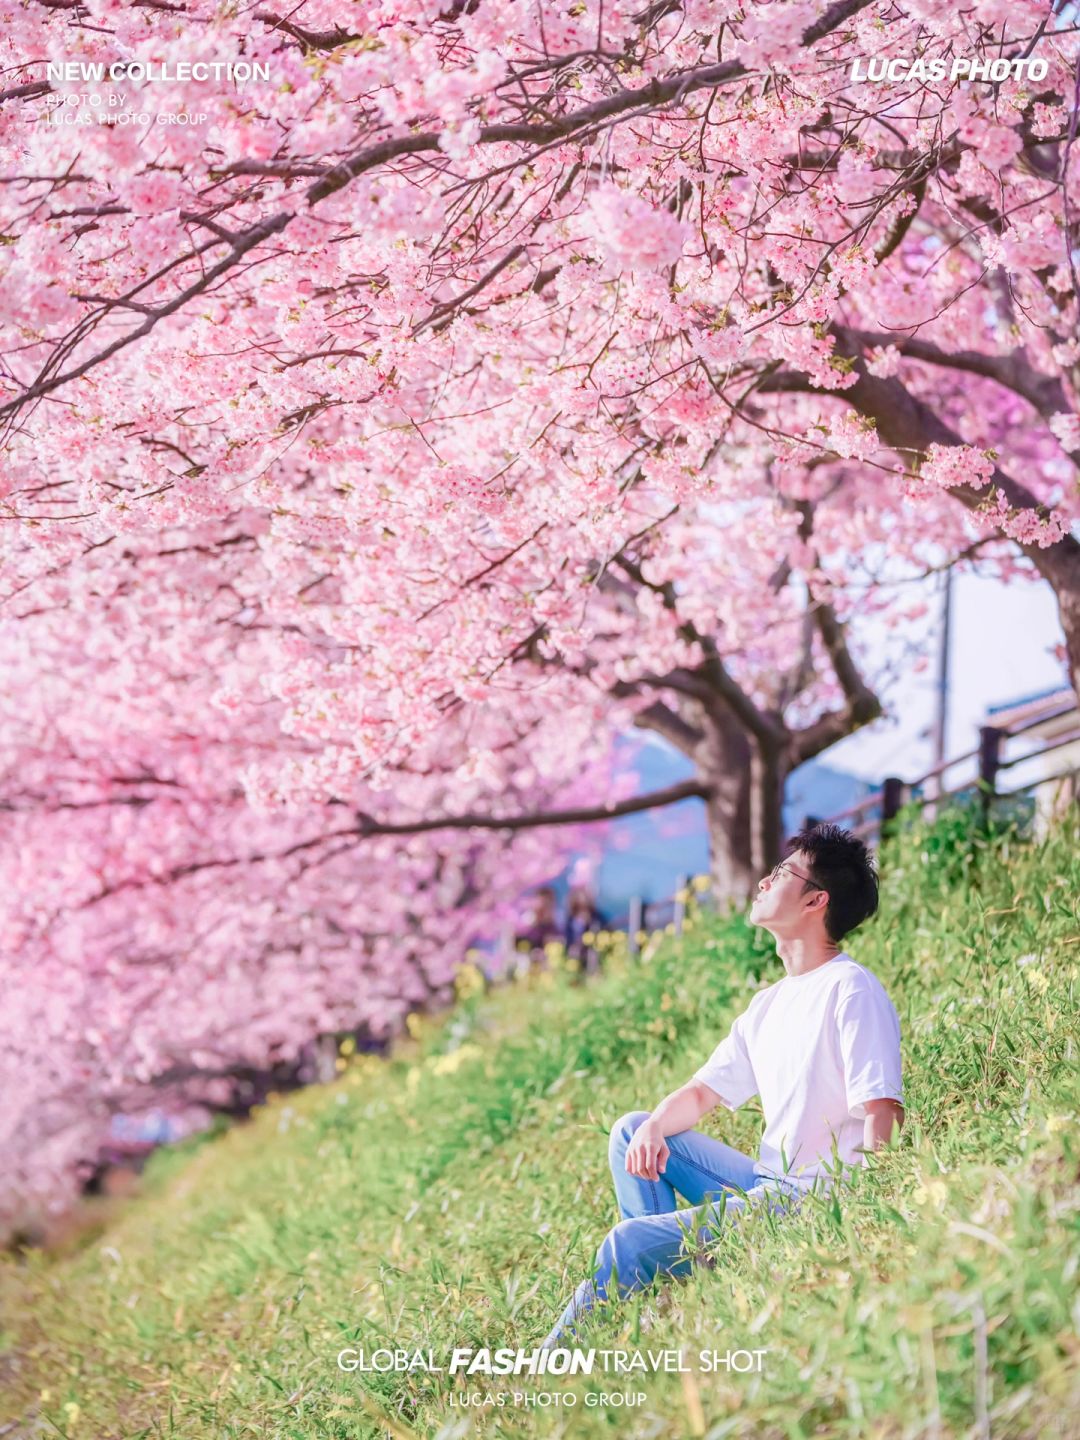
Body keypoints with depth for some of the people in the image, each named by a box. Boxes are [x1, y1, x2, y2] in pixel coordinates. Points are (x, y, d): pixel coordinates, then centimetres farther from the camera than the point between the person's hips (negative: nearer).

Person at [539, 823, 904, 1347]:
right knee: (630, 1130, 8)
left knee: (627, 1244, -19)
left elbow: (884, 1112, -20)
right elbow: (703, 1092, 18)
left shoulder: (850, 990, -12)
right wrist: (654, 1128, -4)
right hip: (769, 1186, 10)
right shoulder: (769, 1004, 17)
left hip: (817, 1198, -10)